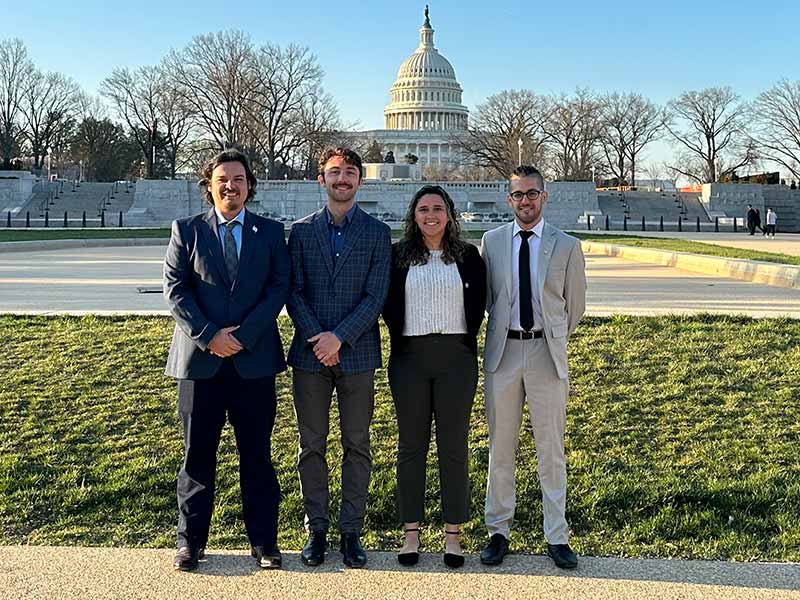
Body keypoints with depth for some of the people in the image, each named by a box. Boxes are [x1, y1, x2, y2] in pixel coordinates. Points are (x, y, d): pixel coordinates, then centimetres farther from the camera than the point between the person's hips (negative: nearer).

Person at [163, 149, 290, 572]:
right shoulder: (187, 231, 7)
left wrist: (241, 336, -11)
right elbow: (174, 290, 0)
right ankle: (190, 541, 18)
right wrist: (208, 336, -12)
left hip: (254, 359, 0)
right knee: (197, 454, 7)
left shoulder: (270, 232, 9)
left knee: (257, 455, 6)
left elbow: (279, 288, -1)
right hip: (199, 358, 0)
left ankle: (264, 541, 16)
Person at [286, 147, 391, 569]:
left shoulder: (377, 233, 4)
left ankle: (351, 532, 14)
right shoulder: (301, 231, 7)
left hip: (356, 354, -1)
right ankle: (316, 530, 17)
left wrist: (339, 337, -14)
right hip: (309, 354, 1)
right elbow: (293, 293, 2)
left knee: (357, 447, 5)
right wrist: (316, 338, -11)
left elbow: (376, 296, -4)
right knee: (311, 446, 6)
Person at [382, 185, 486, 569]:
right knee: (411, 445, 5)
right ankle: (411, 532, 14)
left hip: (456, 357, 0)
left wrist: (468, 339, 3)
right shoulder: (397, 255, 5)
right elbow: (389, 303, 10)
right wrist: (400, 339, 4)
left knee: (454, 446, 3)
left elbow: (478, 300, 10)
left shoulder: (468, 256, 5)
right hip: (410, 357, 0)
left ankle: (453, 534, 12)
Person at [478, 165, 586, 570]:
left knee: (551, 449, 3)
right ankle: (498, 532, 18)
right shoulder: (491, 242, 6)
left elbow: (575, 305, 12)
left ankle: (557, 538, 12)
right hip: (502, 352, 1)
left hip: (547, 351, -1)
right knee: (500, 446, 7)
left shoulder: (567, 246, 3)